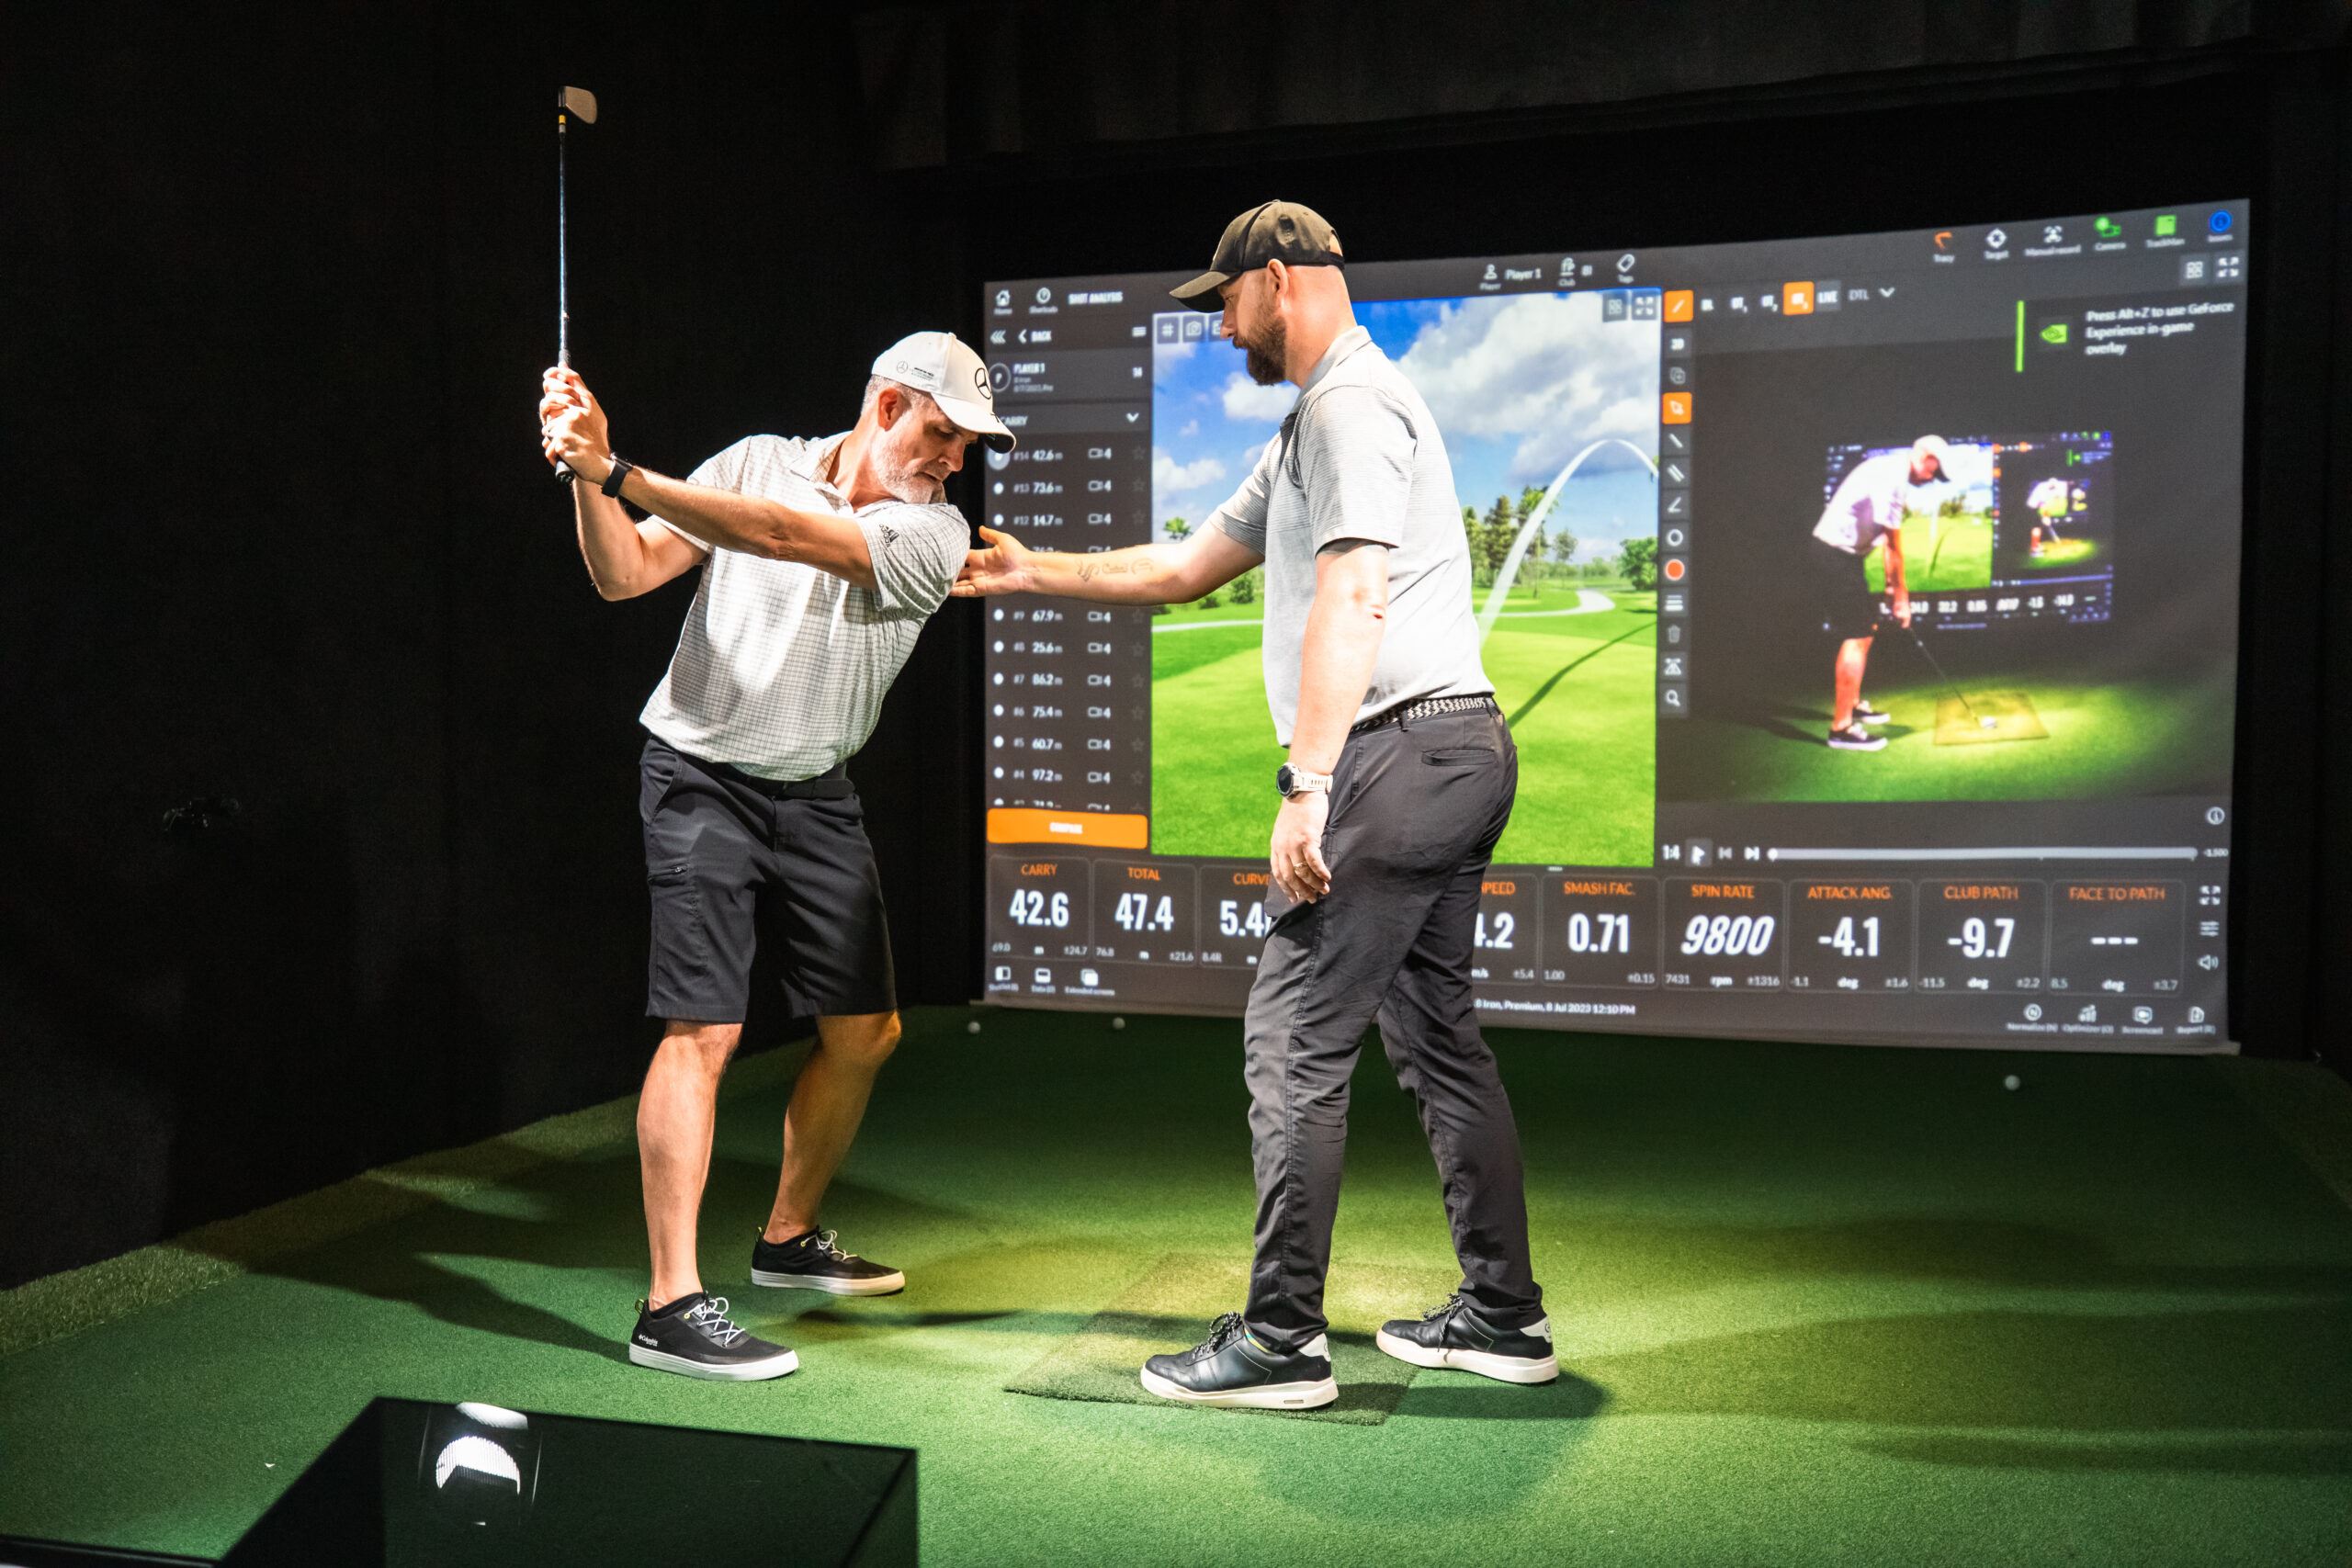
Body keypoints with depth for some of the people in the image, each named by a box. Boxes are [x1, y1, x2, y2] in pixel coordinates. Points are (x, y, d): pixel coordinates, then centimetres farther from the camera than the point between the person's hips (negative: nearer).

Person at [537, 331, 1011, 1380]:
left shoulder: (933, 533, -6)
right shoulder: (756, 462, -4)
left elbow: (788, 535, -22)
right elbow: (625, 575, -6)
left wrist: (622, 473, -28)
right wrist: (590, 477, -24)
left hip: (817, 797, 4)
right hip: (702, 780, -4)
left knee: (866, 1032, 9)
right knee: (703, 1028, -14)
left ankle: (789, 1238, 30)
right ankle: (671, 1304, -9)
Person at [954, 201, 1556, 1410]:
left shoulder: (1351, 403, -8)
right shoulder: (1313, 426, 26)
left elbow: (1351, 596, -21)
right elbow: (1185, 568, 30)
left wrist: (1308, 786, -26)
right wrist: (1030, 570, 30)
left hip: (1399, 752, -11)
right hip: (1455, 758, 11)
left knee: (1295, 1038, -8)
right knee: (1434, 1032, 13)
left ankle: (1281, 1341, -2)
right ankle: (1502, 1315, 20)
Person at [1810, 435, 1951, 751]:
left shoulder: (1891, 470, 14)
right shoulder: (1893, 479, -20)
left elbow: (1890, 537, 15)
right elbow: (1894, 544, -16)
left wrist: (1892, 582, 12)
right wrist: (1901, 597, -9)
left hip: (1842, 553, 11)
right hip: (1837, 556, -11)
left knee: (1866, 628, 20)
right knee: (1857, 636, -10)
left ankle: (1852, 704, 34)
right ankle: (1842, 727, -10)